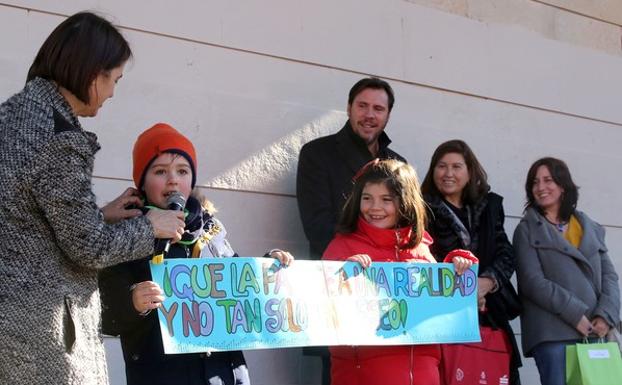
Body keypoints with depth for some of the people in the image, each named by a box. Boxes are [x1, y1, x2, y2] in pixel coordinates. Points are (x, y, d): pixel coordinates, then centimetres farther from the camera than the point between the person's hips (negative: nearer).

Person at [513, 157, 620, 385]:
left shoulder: (591, 228, 19)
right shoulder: (527, 230, 7)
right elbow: (533, 281, -5)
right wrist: (576, 314, -13)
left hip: (595, 331, 4)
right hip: (553, 334, -4)